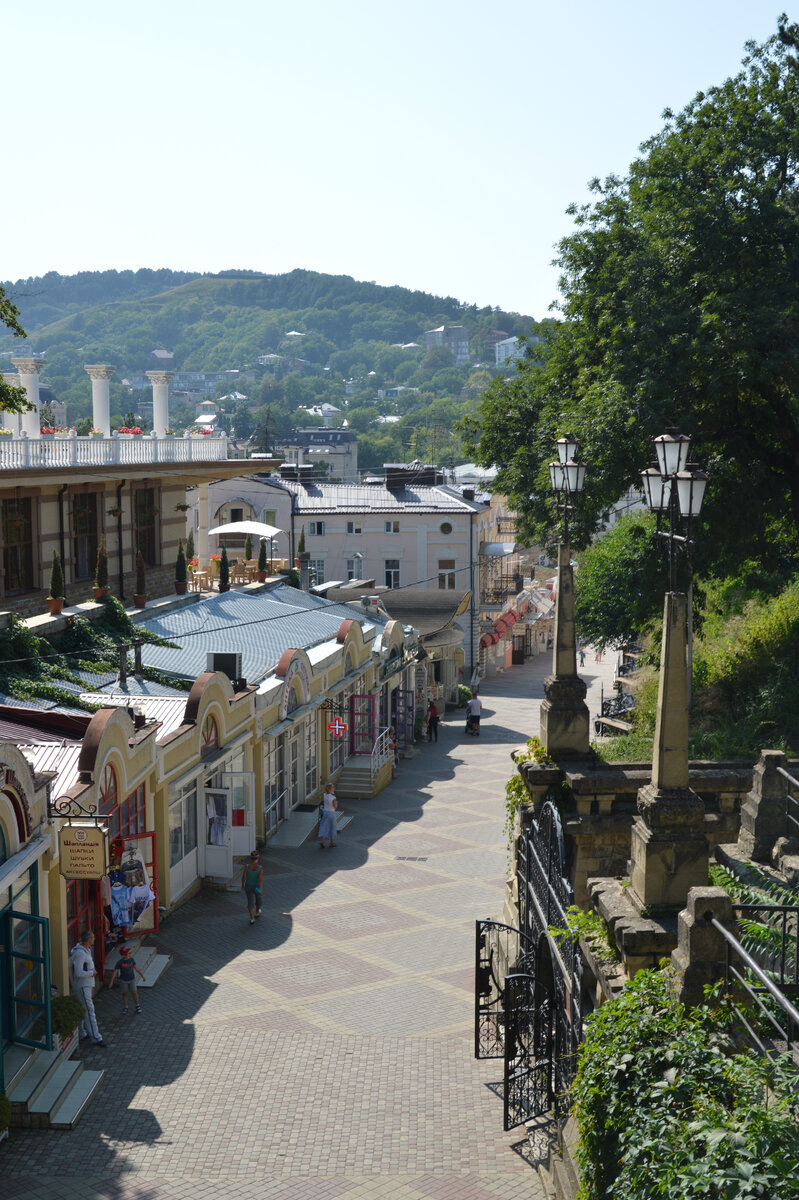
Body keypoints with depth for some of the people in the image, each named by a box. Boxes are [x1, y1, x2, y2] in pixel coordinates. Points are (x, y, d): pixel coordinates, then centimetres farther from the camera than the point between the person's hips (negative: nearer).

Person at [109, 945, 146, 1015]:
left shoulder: (131, 959, -12)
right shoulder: (120, 962, -20)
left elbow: (136, 968, -1)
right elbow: (115, 972, -19)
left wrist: (142, 975, 4)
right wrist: (111, 982, -21)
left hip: (131, 980, 2)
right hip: (123, 980, -2)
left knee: (134, 992, -1)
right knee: (125, 994, 5)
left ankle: (137, 1006, 17)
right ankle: (125, 1008, 22)